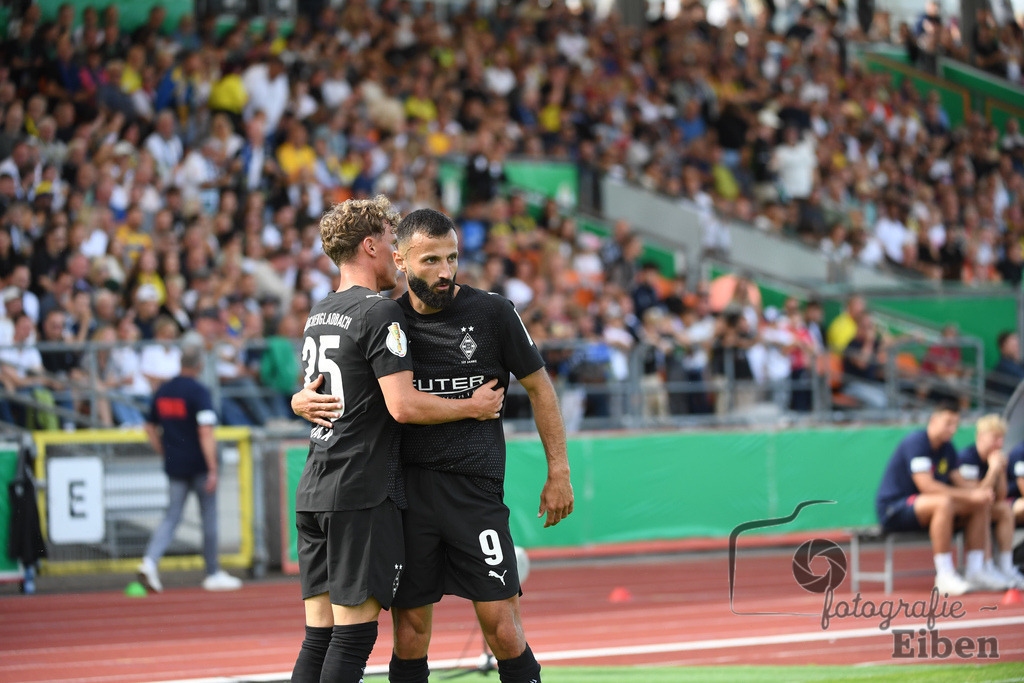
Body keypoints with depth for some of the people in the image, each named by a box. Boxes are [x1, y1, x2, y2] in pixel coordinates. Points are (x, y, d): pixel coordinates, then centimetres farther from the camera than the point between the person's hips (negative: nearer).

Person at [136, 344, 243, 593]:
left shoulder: (163, 391, 7)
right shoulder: (199, 392, -13)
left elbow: (150, 428, 15)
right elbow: (205, 432, -20)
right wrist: (212, 469, -20)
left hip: (174, 467, 5)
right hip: (198, 465, -5)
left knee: (171, 517, 5)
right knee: (209, 517, 7)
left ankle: (150, 560, -17)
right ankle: (213, 574, 13)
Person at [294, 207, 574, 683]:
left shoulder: (491, 313, 1)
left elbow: (538, 386, 10)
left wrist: (558, 472, 8)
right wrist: (302, 399, -3)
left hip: (475, 487, -2)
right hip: (405, 487, 2)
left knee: (501, 626, -9)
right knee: (409, 636, 3)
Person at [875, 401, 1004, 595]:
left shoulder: (947, 449, 10)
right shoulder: (916, 442, -18)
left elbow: (958, 485, 8)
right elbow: (926, 486, -28)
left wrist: (980, 493, -15)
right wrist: (970, 495, -28)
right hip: (892, 510, -9)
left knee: (980, 505, 0)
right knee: (943, 503, -37)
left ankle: (975, 571, -3)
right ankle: (944, 576, -36)